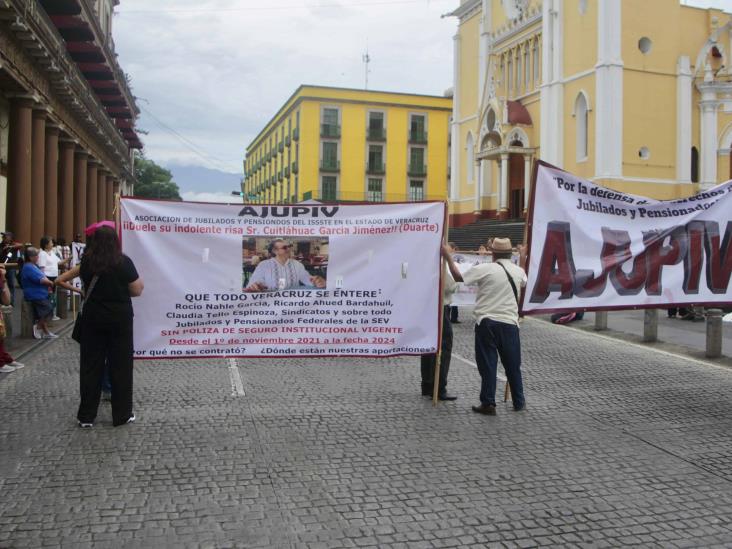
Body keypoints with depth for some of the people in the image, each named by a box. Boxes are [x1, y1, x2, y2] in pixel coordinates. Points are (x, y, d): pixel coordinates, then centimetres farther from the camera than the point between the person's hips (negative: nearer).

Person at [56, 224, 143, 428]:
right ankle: (122, 414, 12)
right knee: (120, 365, 6)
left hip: (93, 318, 3)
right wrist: (140, 283, 12)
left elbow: (60, 280, 9)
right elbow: (136, 291, -7)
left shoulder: (87, 262, -3)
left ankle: (86, 415, 16)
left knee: (90, 365, 10)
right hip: (119, 318, -3)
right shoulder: (123, 262, -13)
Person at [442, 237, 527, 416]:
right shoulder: (518, 271, 6)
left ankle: (488, 403, 5)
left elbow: (458, 277, -2)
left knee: (487, 364, 3)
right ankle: (519, 402, 26)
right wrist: (523, 259, 46)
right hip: (509, 323, 4)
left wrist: (448, 256, 9)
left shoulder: (485, 269, -9)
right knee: (513, 365, 15)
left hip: (487, 322, -4)